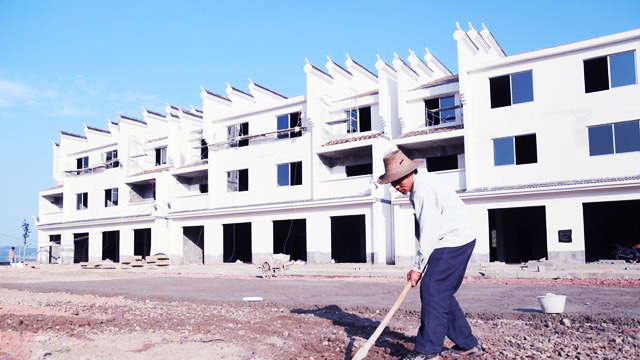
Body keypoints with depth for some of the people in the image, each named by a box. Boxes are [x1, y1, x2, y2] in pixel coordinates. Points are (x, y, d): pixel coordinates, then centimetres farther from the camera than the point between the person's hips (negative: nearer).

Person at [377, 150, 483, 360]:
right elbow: (424, 228, 14)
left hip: (453, 243, -11)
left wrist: (418, 266, -16)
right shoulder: (418, 187, 13)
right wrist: (419, 263, 8)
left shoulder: (424, 188, -19)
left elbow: (429, 232, -21)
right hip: (457, 242, 11)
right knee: (442, 294, 13)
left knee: (432, 292, -11)